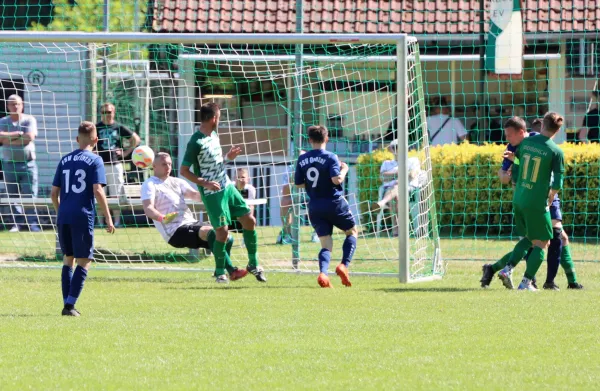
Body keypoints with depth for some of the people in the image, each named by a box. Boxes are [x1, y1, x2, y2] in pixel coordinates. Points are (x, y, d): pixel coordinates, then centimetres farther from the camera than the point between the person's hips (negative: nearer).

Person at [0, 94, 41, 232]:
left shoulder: (29, 120, 1)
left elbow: (30, 137, -14)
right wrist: (18, 134, -15)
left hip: (28, 164, -2)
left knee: (30, 194, -6)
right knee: (13, 196, 5)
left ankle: (33, 223, -6)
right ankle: (18, 222, 13)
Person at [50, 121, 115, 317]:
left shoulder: (65, 160, 12)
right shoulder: (94, 161, -3)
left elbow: (54, 193, 13)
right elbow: (98, 191, -12)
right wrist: (108, 218, -7)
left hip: (63, 217, 5)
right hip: (83, 217, -5)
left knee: (68, 260, 16)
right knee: (84, 262, 2)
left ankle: (67, 304, 13)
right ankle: (70, 305, -8)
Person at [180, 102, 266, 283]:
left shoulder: (214, 135, 7)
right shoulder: (196, 142, -19)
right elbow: (184, 170, -16)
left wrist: (228, 157, 4)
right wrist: (205, 183, -24)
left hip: (227, 187, 8)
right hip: (212, 193, -8)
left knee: (249, 220, 6)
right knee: (222, 231, -7)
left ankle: (253, 264, 19)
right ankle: (220, 272, 11)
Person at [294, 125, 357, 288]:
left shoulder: (302, 159, 4)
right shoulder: (330, 157, -12)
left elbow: (298, 183, 8)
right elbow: (336, 180, -22)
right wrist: (344, 170, -2)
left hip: (314, 207, 4)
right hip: (334, 203, -4)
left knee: (326, 244, 7)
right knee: (352, 232, 18)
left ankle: (323, 273, -22)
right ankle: (344, 265, -4)